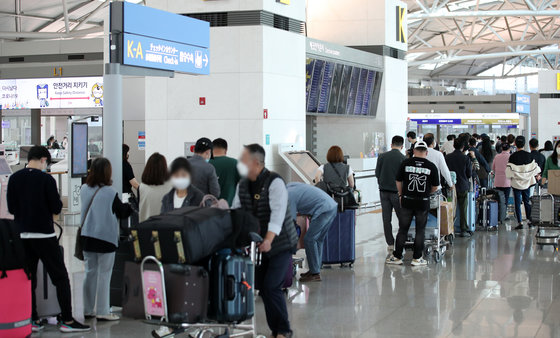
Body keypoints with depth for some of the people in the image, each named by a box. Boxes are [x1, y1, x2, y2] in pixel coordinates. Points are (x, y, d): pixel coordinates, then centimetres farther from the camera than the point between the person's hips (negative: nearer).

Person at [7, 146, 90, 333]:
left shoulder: (14, 179, 2)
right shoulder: (46, 179, -10)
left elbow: (11, 208, 5)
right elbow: (56, 208, -10)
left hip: (21, 235, 5)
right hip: (44, 234, -5)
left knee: (27, 278, 11)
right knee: (60, 277, 2)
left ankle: (32, 320, 12)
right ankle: (67, 320, 1)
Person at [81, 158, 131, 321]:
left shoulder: (84, 190, 0)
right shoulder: (110, 192, -15)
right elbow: (122, 212, -4)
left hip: (87, 236, 5)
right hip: (106, 237, -5)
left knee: (90, 272, 14)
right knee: (104, 274, 2)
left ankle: (88, 309, 19)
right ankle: (102, 311, 4)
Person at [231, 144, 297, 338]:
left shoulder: (274, 182, -17)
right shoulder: (242, 185, 5)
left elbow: (278, 213, -27)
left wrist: (269, 239, -38)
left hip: (280, 243, -7)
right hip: (259, 244, 7)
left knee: (271, 286, -13)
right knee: (263, 286, 6)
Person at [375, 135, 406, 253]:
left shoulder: (382, 156, -1)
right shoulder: (403, 159, -9)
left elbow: (377, 173, 3)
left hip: (384, 191, 3)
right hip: (397, 191, -3)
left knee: (386, 219, 6)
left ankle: (390, 244, 8)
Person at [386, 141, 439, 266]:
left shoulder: (405, 163, -3)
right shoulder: (431, 166, -4)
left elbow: (398, 181, 4)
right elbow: (435, 187, 3)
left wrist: (401, 195, 19)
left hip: (407, 201, 1)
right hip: (423, 202, -1)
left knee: (403, 229, 8)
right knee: (420, 230, 8)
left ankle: (397, 256, 11)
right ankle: (417, 258, 11)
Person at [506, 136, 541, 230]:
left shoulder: (512, 157, -12)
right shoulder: (529, 155, -4)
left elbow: (509, 170, -12)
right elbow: (535, 168, 3)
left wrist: (511, 177, 7)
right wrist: (537, 175, 22)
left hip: (516, 183, -3)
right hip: (527, 182, 3)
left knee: (517, 203, 3)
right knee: (527, 201, 14)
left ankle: (519, 222, -1)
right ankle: (530, 221, 16)